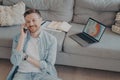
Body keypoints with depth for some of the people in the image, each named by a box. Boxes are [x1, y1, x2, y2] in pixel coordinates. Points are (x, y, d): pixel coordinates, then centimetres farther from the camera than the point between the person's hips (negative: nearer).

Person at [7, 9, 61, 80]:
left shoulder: (51, 39, -2)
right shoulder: (18, 37, 2)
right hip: (22, 73, 0)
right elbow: (15, 62, -10)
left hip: (42, 74, 0)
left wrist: (26, 57, -9)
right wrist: (22, 37, -12)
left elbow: (48, 66, -5)